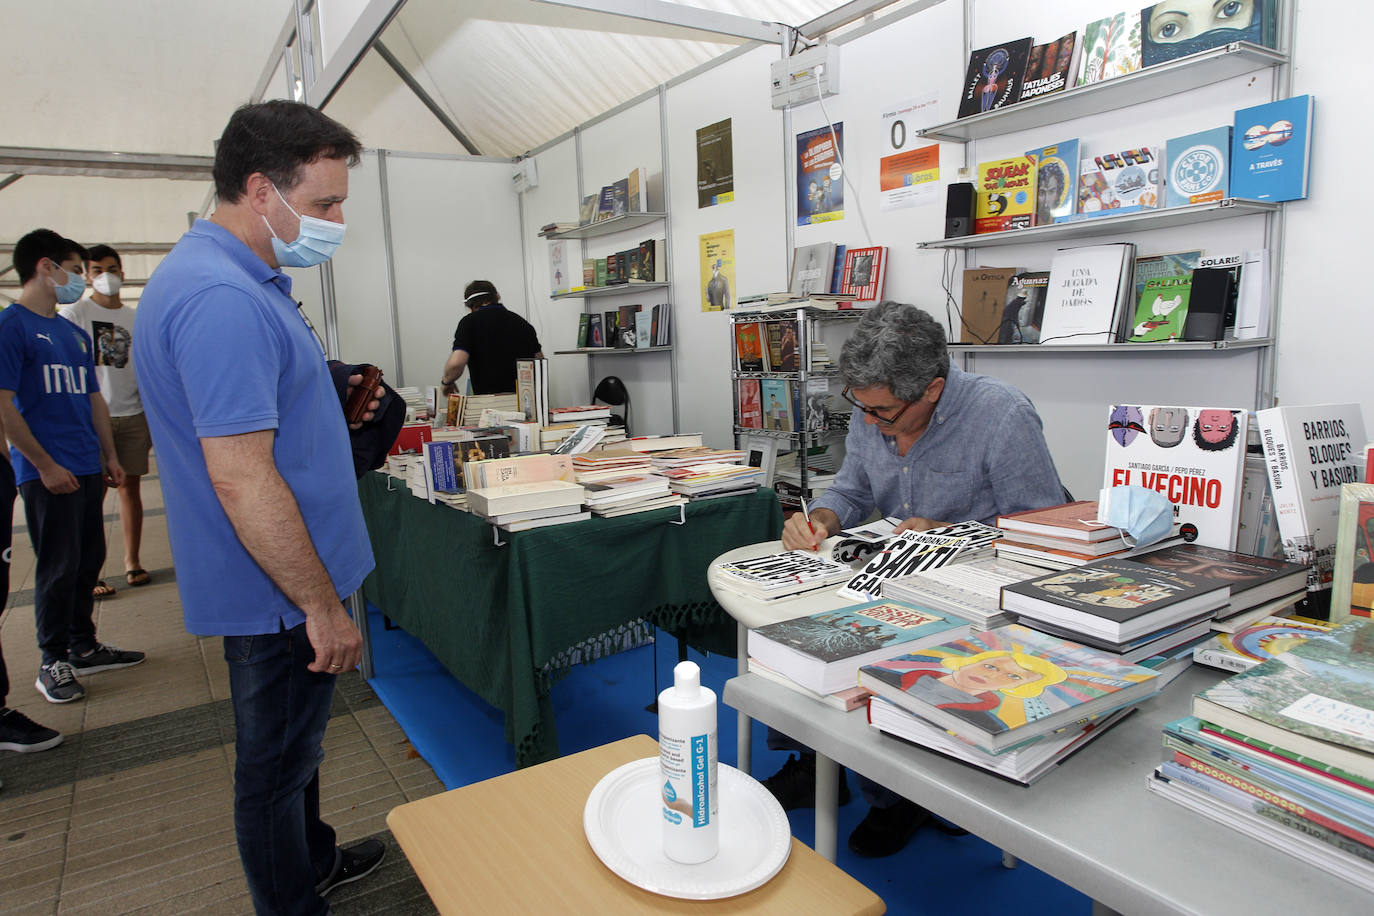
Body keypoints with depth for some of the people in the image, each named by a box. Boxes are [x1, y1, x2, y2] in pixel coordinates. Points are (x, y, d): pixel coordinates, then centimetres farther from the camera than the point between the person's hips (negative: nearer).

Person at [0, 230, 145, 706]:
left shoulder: (74, 333, 16)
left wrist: (109, 456, 17)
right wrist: (45, 465, -14)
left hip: (87, 469, 7)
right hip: (48, 474, -7)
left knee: (89, 560, 13)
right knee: (58, 568, 0)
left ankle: (84, 647, 26)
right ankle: (53, 661, 14)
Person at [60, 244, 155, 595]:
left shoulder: (134, 318, 14)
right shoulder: (73, 314, 2)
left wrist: (152, 419, 14)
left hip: (132, 415, 4)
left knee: (130, 486, 7)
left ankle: (132, 561, 15)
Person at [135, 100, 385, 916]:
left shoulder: (246, 280, 8)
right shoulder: (223, 299, -26)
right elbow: (242, 482, -28)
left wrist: (335, 407, 9)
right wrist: (324, 606, -22)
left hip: (292, 575, 10)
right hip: (281, 589, -10)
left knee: (296, 741, 27)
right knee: (277, 762, 10)